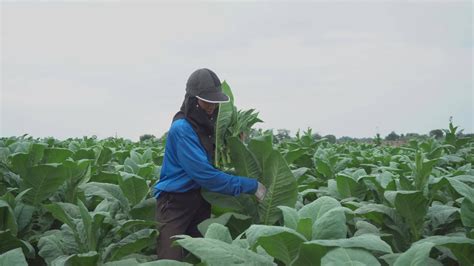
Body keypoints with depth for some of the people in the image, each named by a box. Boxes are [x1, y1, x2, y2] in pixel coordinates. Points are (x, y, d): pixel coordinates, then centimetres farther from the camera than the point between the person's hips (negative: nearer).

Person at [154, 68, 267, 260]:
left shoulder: (209, 124, 4)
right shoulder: (181, 128, -21)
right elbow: (205, 174, -26)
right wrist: (251, 186, -22)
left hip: (202, 200, 8)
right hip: (175, 202, -7)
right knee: (171, 261, -7)